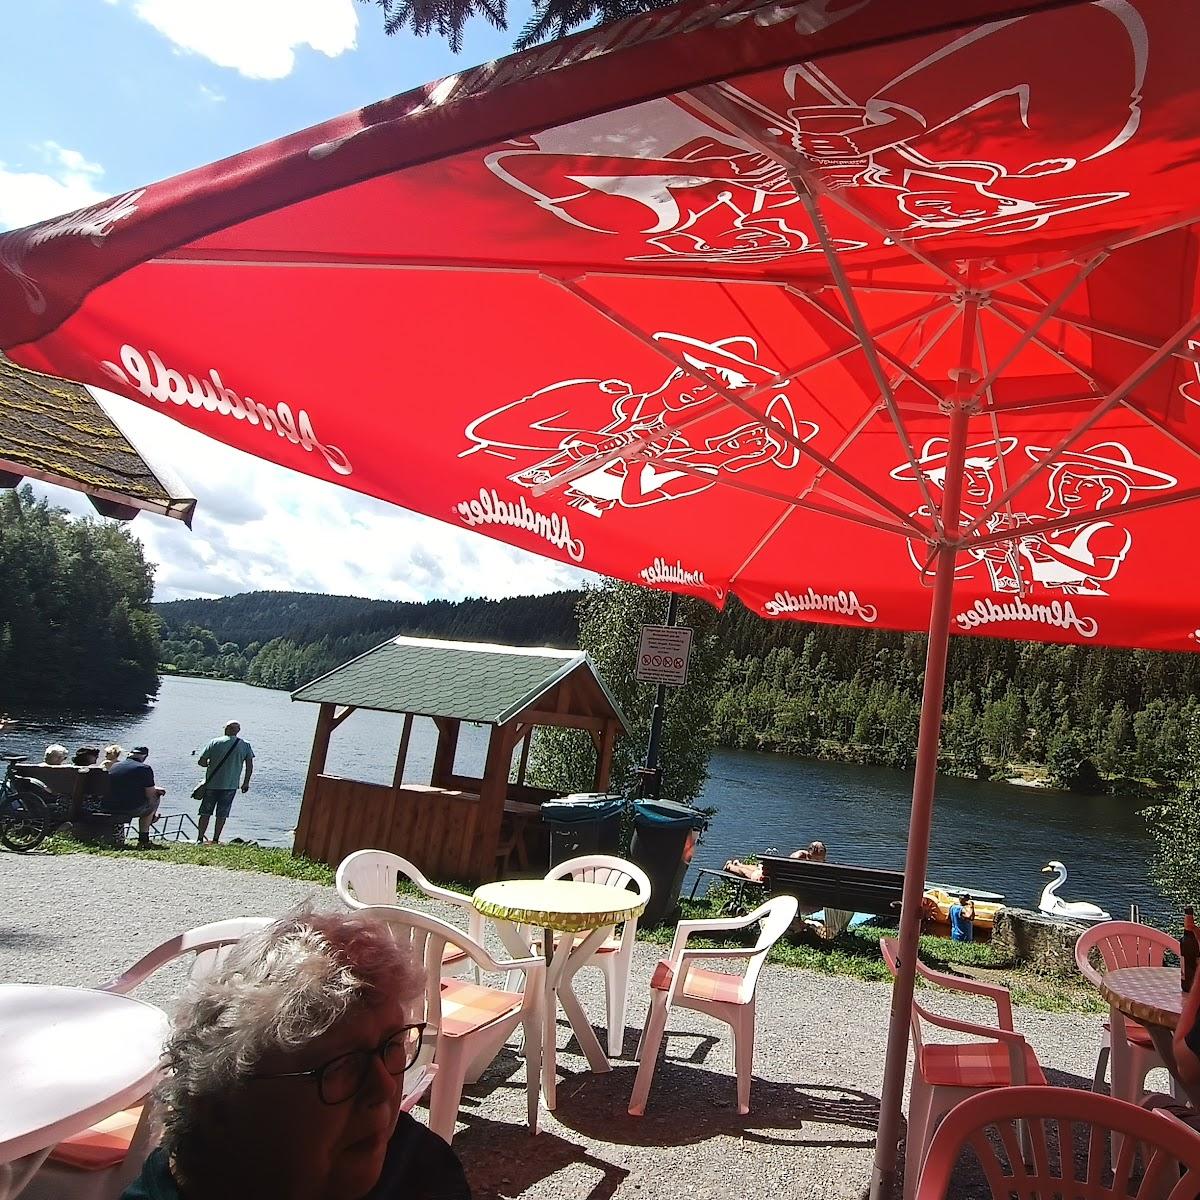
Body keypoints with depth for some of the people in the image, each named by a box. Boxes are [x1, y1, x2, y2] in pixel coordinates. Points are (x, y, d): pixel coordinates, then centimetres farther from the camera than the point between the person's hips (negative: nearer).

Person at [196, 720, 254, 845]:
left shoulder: (215, 742, -3)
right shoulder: (245, 746, 0)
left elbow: (201, 761, -4)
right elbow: (250, 765, -3)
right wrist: (246, 783, 6)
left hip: (211, 783, 0)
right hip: (230, 786, 0)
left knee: (205, 812, 11)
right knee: (222, 814, 8)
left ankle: (200, 838, 11)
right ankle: (216, 839, 6)